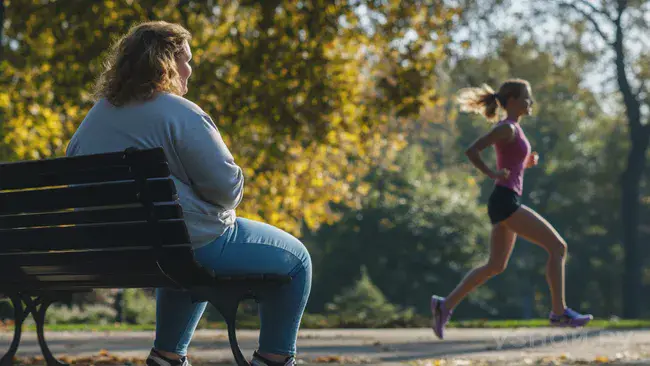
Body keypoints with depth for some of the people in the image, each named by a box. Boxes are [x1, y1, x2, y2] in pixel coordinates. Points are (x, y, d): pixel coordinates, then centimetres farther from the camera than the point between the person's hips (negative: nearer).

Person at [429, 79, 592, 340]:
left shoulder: (514, 129, 18)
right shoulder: (507, 128, -10)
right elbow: (472, 150, -18)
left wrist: (530, 162, 11)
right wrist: (492, 174, -15)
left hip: (506, 203, 10)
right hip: (506, 201, -10)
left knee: (495, 266, 13)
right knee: (557, 246, -9)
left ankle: (446, 304, 12)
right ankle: (559, 312, -8)